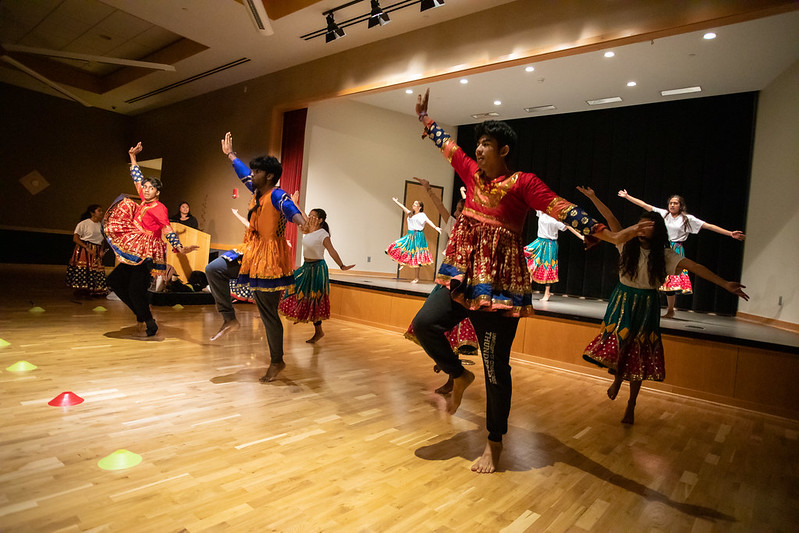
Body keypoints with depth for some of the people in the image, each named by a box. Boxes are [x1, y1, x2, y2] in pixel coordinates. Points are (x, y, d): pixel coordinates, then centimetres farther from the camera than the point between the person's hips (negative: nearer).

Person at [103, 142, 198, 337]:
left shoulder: (158, 208, -13)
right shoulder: (144, 202, 9)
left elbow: (168, 230, -22)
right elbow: (138, 179, 21)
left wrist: (179, 248, -37)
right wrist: (133, 156, 25)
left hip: (148, 255, -9)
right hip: (135, 255, 9)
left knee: (135, 290, -11)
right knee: (115, 280, 15)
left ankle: (148, 325, 7)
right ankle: (142, 313, 20)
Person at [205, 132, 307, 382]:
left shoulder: (276, 195, -17)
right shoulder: (257, 191, 10)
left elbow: (288, 207, -40)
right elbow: (244, 173, 30)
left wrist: (299, 219, -62)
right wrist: (230, 154, 43)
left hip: (269, 258, -9)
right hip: (250, 252, 9)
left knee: (268, 313, 0)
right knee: (214, 269, -3)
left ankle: (277, 361, 17)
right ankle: (229, 319, 7)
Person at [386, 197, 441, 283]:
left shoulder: (422, 215, -3)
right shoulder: (410, 214, 17)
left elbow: (429, 221, -15)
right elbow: (404, 208, 28)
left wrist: (436, 227, -30)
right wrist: (396, 201, 39)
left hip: (417, 236, -8)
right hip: (410, 236, 8)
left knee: (415, 257, -7)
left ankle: (416, 278, -3)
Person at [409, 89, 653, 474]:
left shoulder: (522, 182, -7)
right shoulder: (471, 172, 10)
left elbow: (563, 210, -15)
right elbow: (445, 143, 24)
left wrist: (612, 235, -24)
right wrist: (423, 114, 36)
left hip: (499, 285, -5)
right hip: (461, 276, 6)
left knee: (496, 368, 2)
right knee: (424, 323, -15)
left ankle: (494, 444, 21)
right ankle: (459, 376, 15)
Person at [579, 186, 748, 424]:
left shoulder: (664, 255, -3)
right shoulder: (627, 245, -1)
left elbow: (694, 266, -11)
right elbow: (611, 219, -3)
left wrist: (725, 284, -19)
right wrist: (593, 198, -3)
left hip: (646, 306, 0)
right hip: (622, 301, 1)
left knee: (638, 354, 3)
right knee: (617, 343, -16)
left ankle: (631, 406, 16)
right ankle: (617, 378, 17)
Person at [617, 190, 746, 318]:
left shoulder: (687, 218, 3)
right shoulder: (663, 213, 8)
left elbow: (709, 226, 1)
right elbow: (644, 205, 10)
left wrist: (731, 234, -5)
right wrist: (627, 196, 10)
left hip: (676, 251, -2)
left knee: (672, 280, -4)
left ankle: (670, 310, 9)